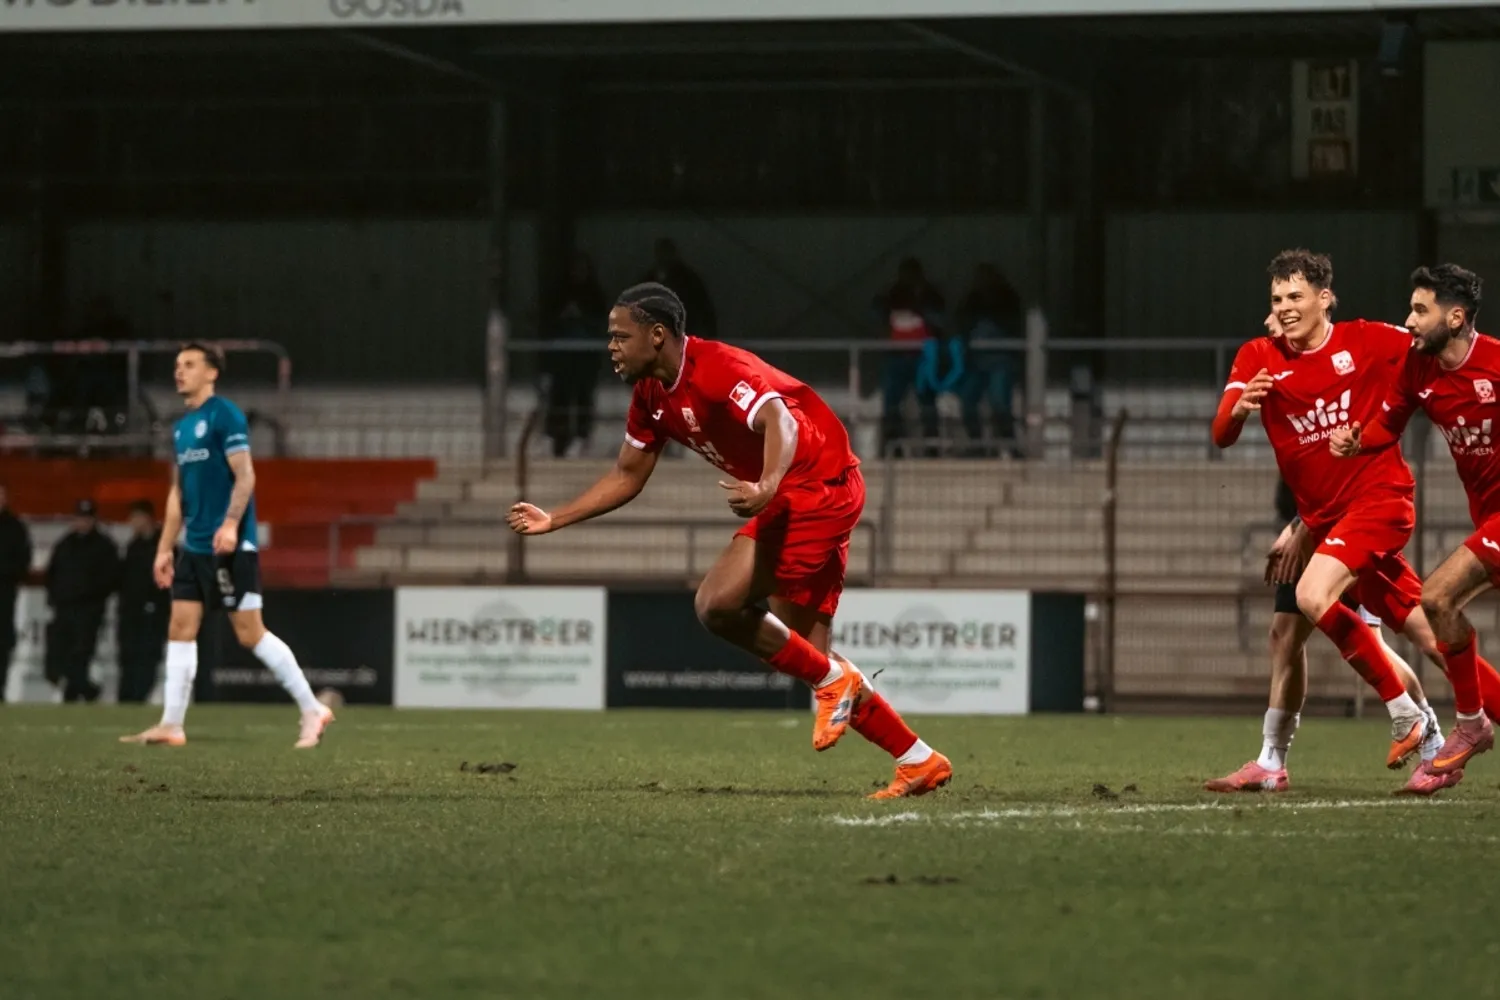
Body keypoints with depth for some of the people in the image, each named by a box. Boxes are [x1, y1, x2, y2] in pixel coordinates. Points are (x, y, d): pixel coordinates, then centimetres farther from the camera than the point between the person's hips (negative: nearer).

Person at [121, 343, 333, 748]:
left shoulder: (224, 415, -9)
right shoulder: (181, 427, 16)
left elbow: (245, 476, -15)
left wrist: (231, 524, -27)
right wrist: (164, 548, 18)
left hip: (230, 546, -8)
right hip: (194, 547, 8)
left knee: (250, 633, -7)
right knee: (180, 629, 3)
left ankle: (312, 711, 1)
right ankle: (171, 725, 4)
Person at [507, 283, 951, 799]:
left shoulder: (718, 369, -21)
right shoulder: (652, 395, 8)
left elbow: (780, 423, -37)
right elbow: (627, 475, 19)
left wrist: (765, 489, -55)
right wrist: (553, 520, 13)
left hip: (817, 486, -10)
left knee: (717, 604, -21)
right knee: (804, 655, 8)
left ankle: (831, 679, -6)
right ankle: (919, 762, 14)